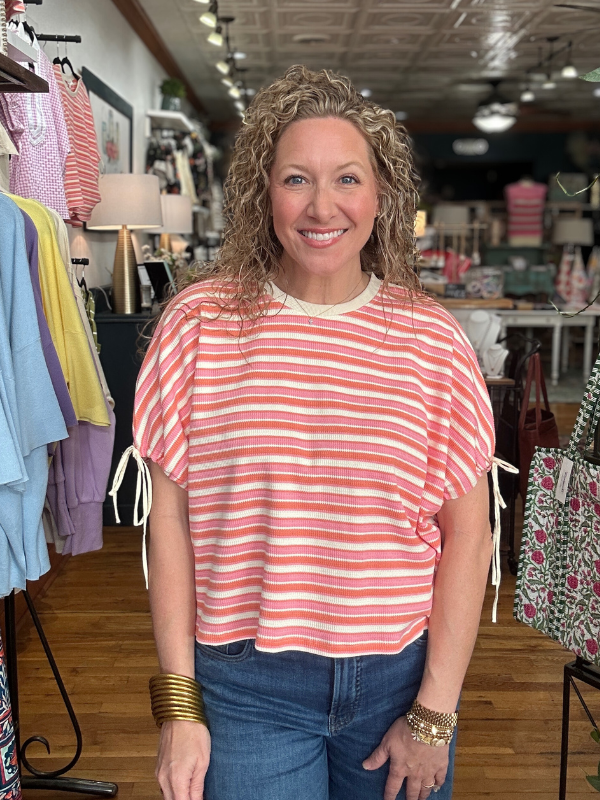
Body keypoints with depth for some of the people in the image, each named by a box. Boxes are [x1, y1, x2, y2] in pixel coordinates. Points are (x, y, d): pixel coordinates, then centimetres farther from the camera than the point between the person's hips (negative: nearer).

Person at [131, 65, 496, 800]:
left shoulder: (432, 340, -5)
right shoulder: (200, 322, -6)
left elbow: (467, 535, -3)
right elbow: (170, 519, -4)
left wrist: (434, 715, -3)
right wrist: (178, 705, -3)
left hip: (400, 676, 2)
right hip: (245, 684, -1)